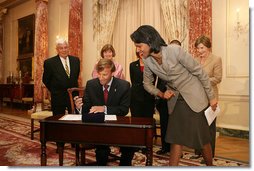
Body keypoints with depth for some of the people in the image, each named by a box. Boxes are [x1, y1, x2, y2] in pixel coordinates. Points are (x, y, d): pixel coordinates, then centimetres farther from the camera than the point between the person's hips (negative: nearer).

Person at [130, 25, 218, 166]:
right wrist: (161, 94, -9)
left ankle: (210, 165, 30)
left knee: (202, 137, 6)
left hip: (194, 98, -4)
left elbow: (200, 72, -14)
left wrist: (211, 97, -7)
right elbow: (147, 84, 9)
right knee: (176, 138, 3)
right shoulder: (147, 61, -8)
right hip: (175, 101, 4)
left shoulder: (175, 51, -24)